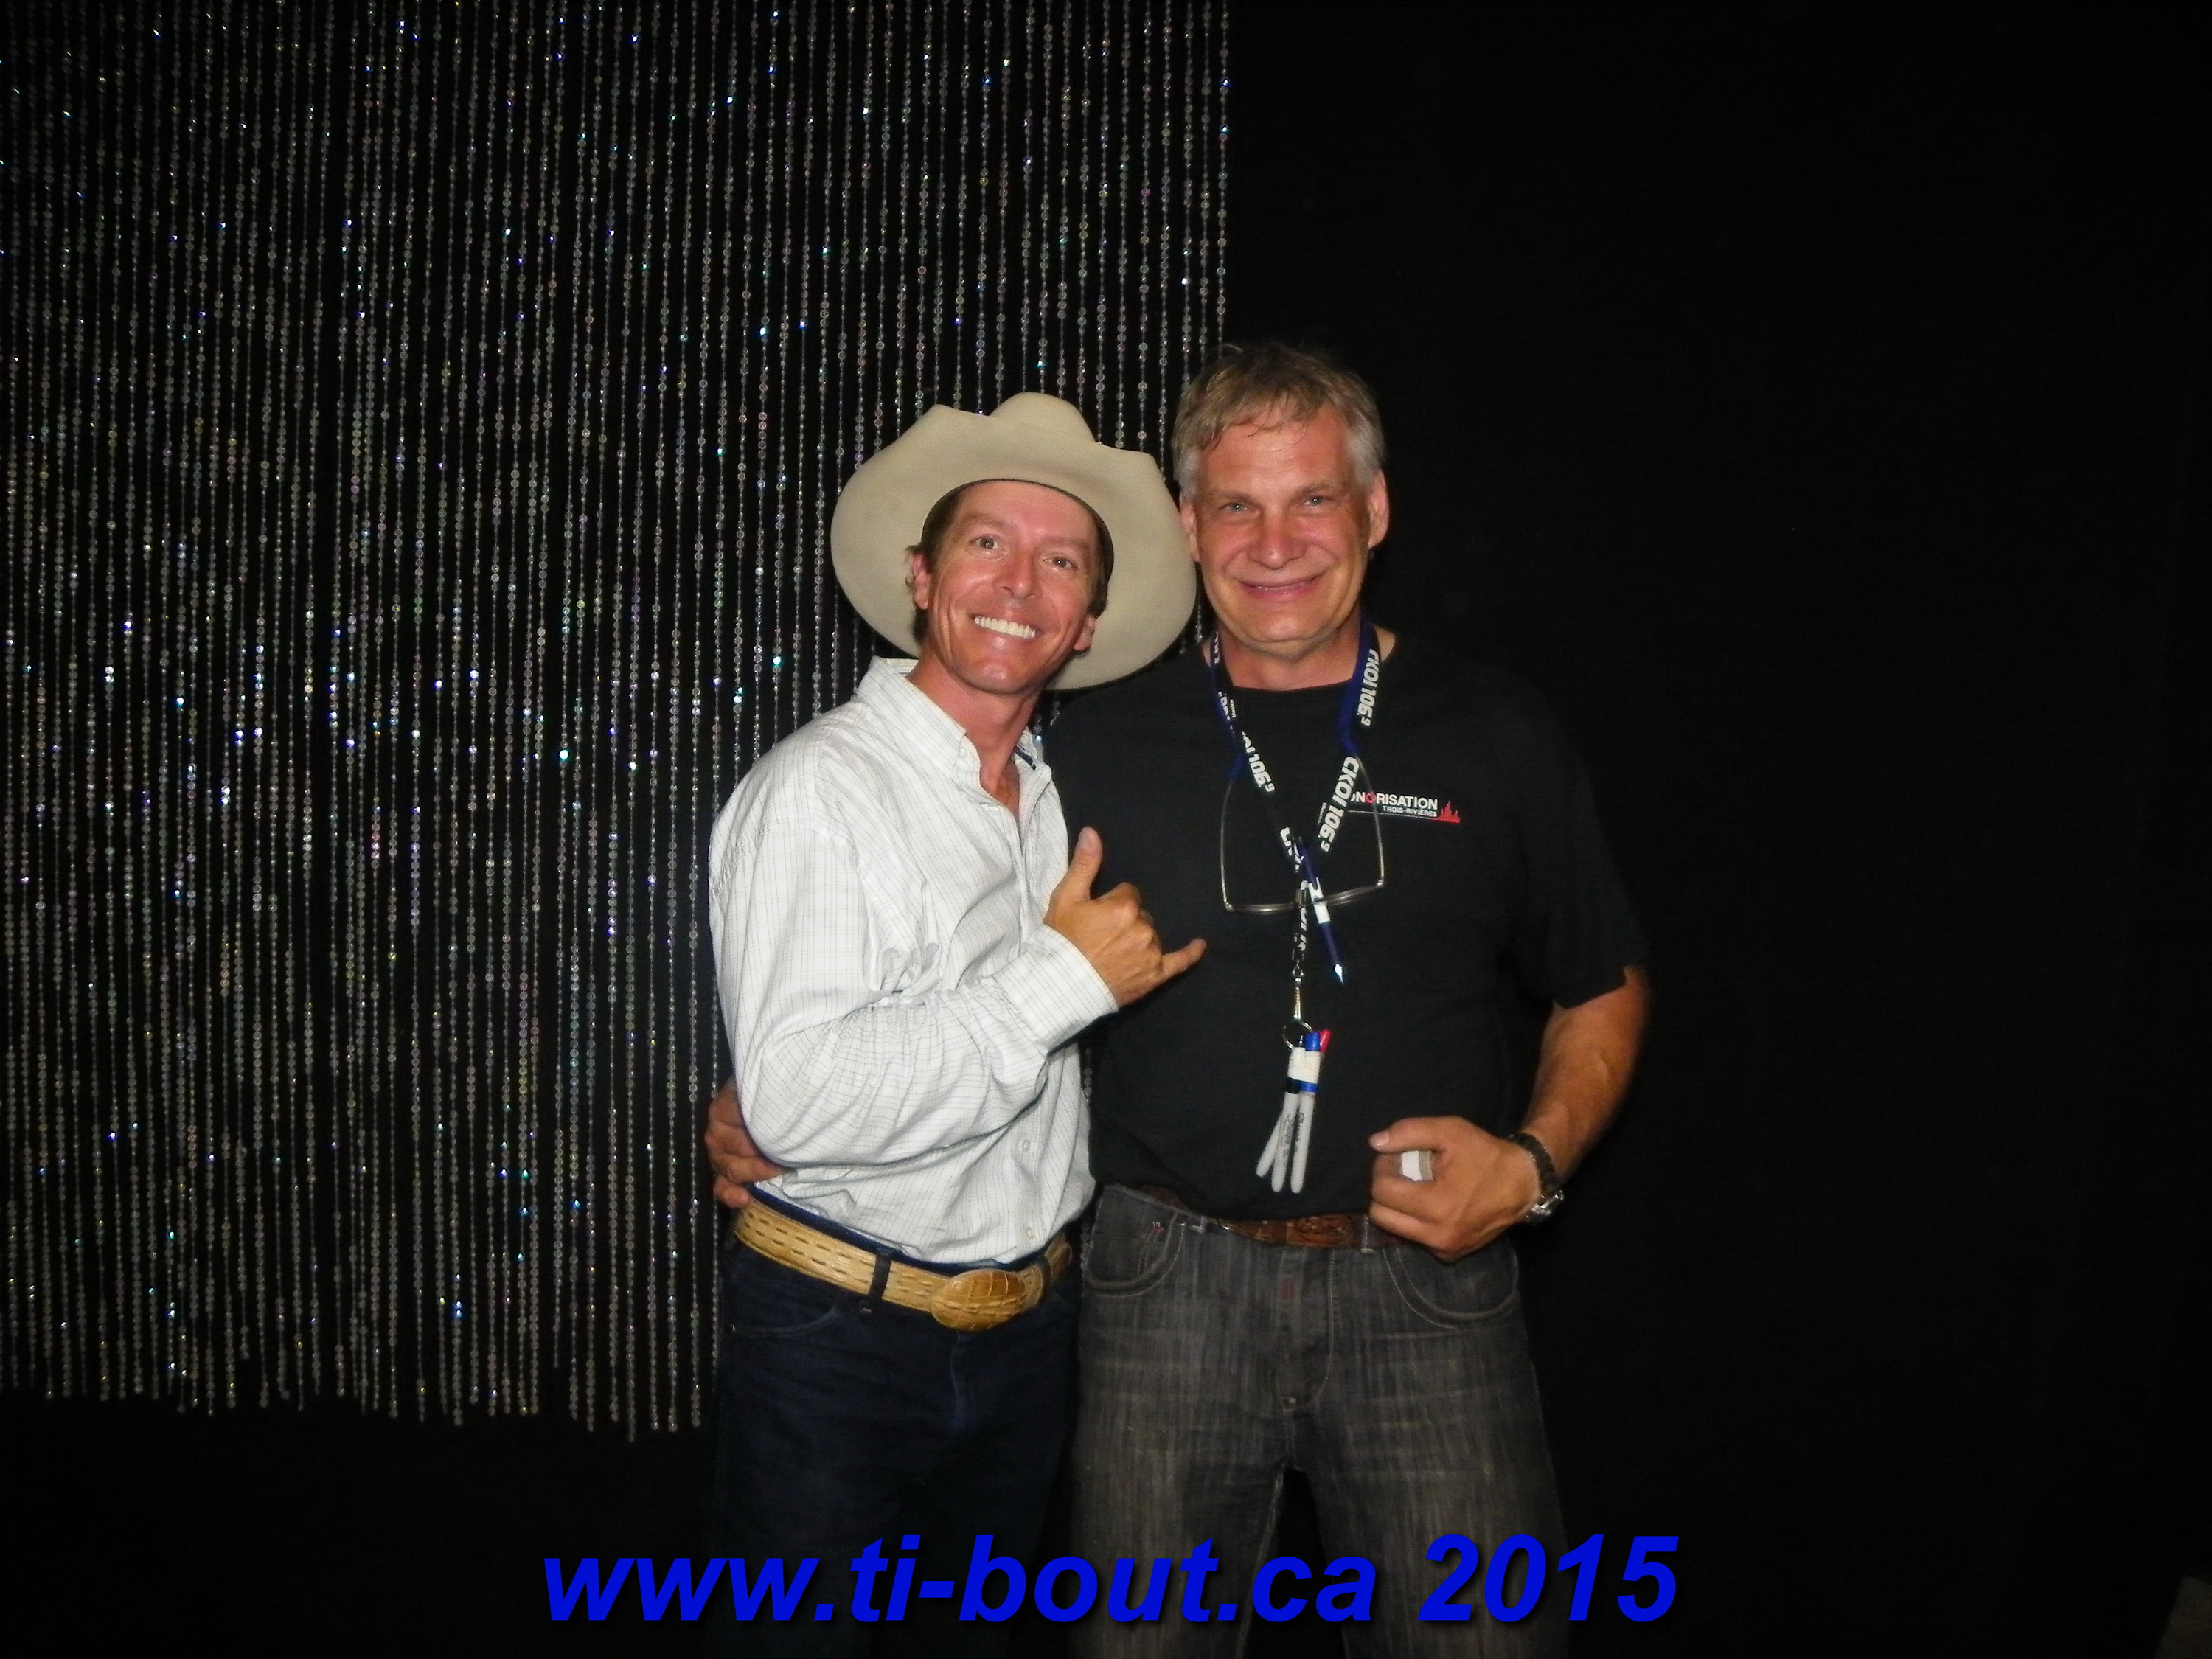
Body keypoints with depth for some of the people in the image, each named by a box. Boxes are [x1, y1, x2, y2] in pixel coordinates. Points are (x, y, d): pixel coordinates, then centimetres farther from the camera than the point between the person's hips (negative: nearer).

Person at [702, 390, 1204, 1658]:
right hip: (839, 1334, -7)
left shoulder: (1060, 795, 7)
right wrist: (1065, 978, -24)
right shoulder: (820, 787, -17)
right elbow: (799, 1101, -28)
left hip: (1029, 1328, 7)